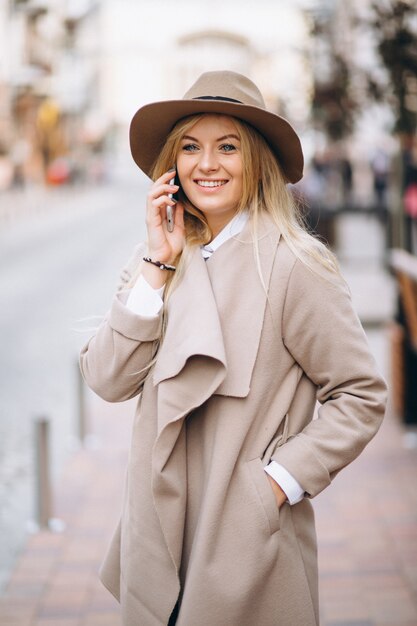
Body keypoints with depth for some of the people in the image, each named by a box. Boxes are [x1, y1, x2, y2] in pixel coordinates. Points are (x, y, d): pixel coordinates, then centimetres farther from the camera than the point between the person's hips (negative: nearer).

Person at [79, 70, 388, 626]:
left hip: (247, 546, -5)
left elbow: (362, 396, -9)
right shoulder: (154, 261, 4)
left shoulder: (294, 266, -12)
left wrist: (279, 482, -15)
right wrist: (159, 266, -10)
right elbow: (107, 381, -6)